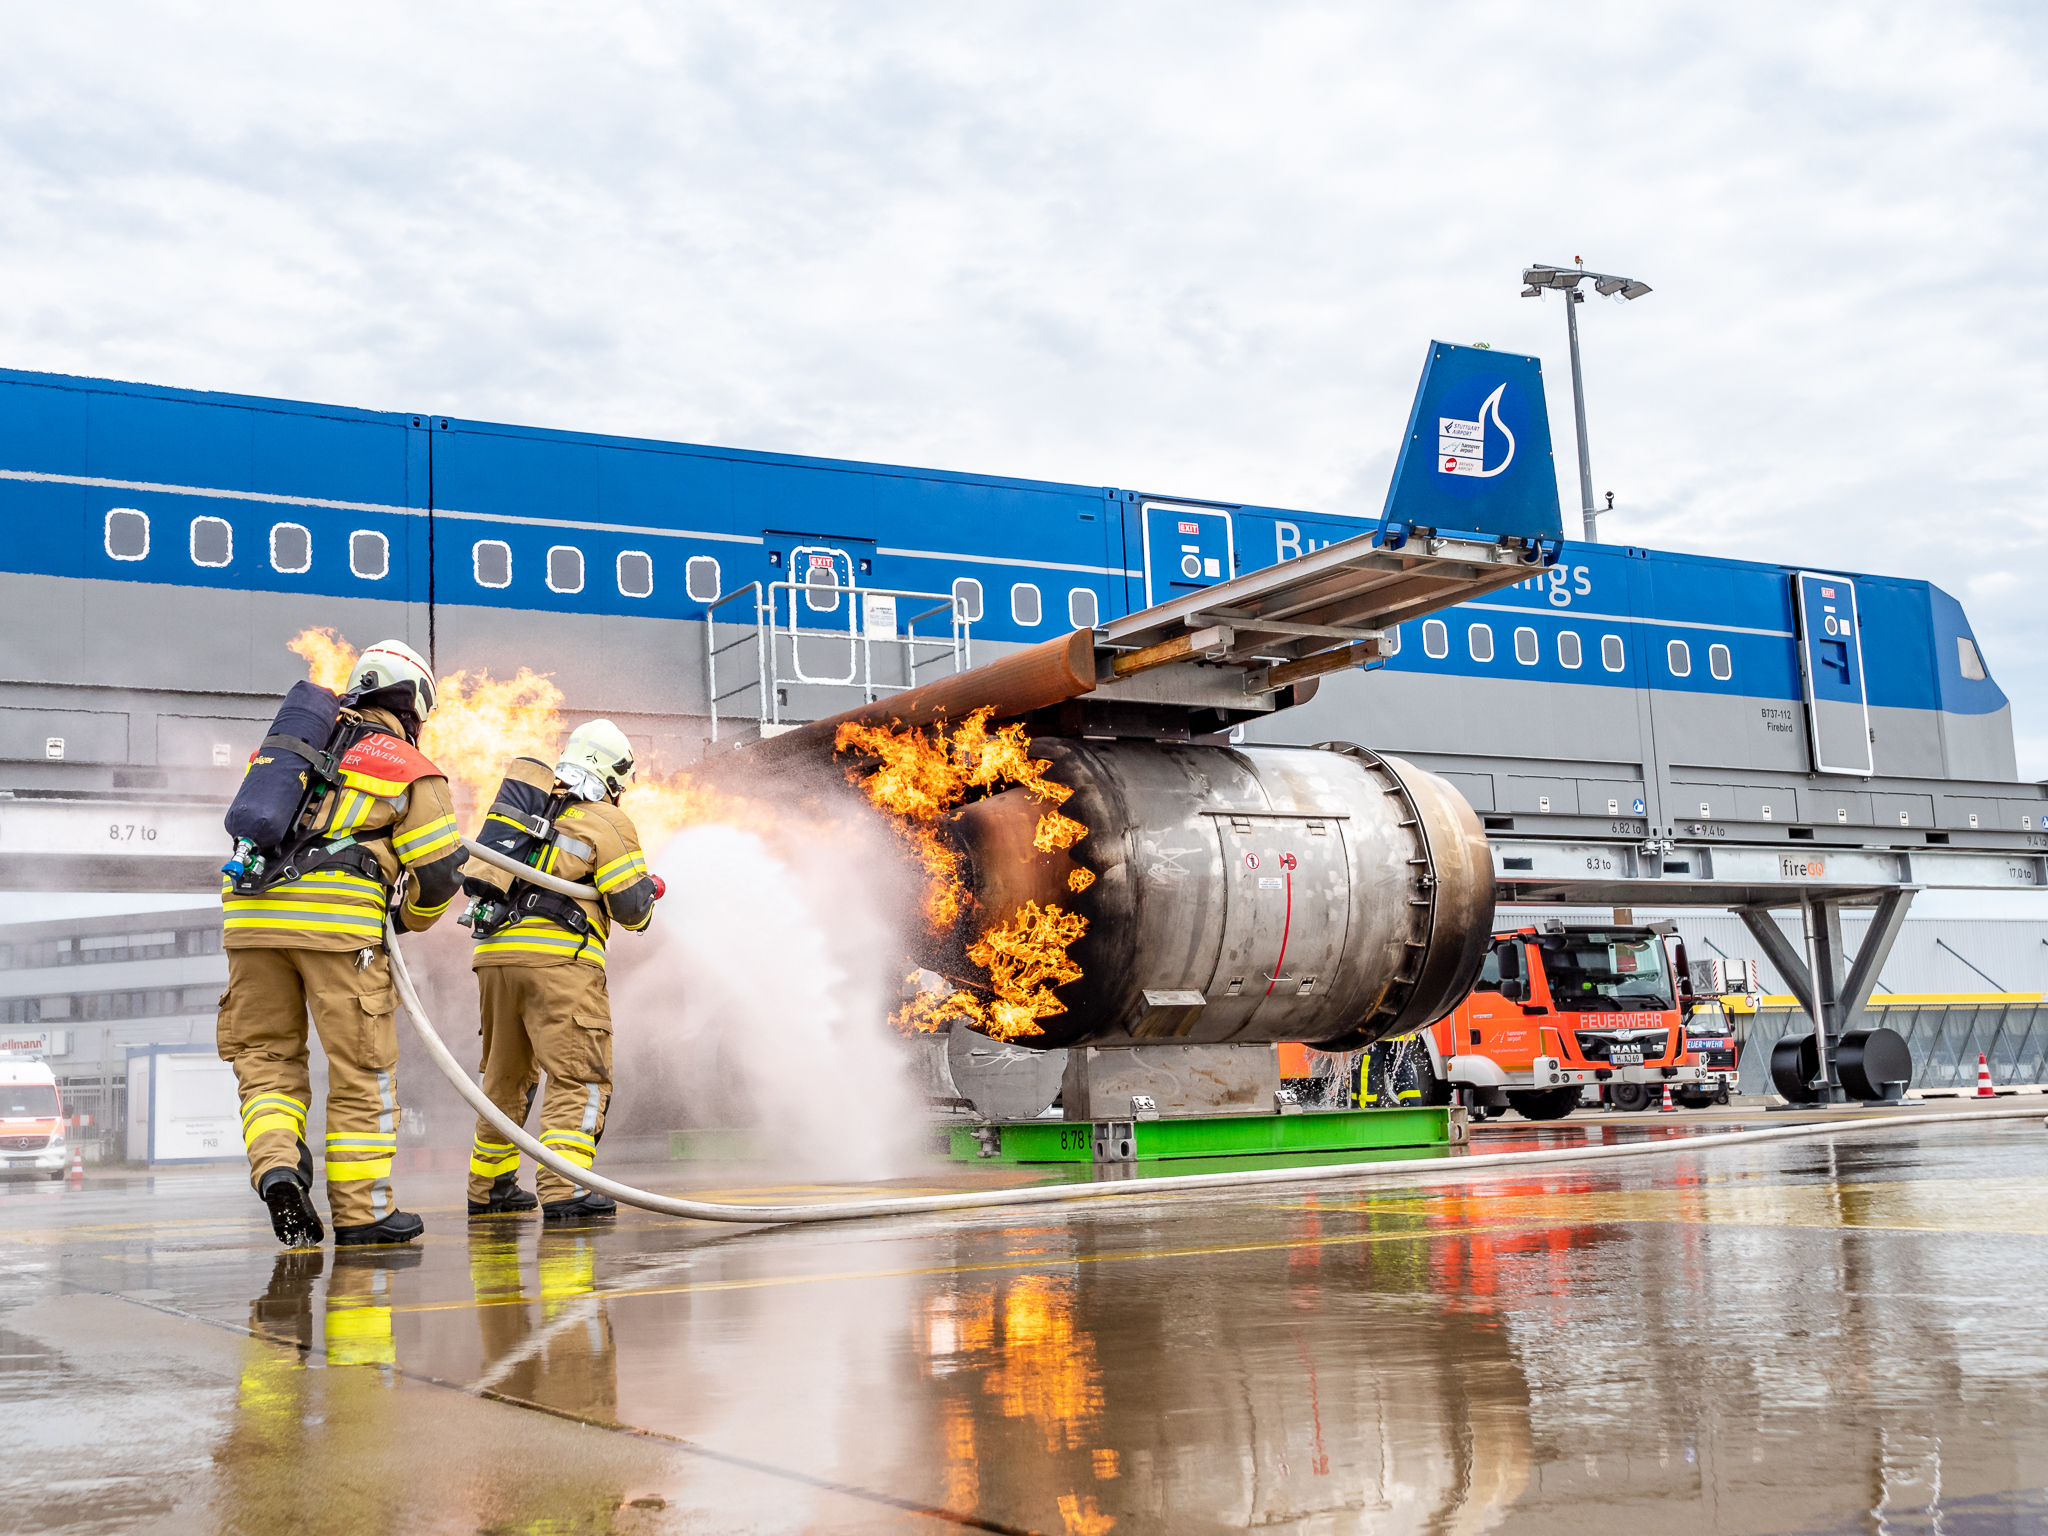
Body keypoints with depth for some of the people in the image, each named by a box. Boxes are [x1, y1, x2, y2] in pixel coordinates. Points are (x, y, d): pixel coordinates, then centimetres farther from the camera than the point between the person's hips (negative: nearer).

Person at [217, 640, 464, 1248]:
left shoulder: (283, 745, 23)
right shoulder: (410, 770, 8)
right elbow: (439, 872, 4)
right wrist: (407, 920, 23)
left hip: (252, 907, 4)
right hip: (339, 921, -4)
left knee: (265, 1058, 14)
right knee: (361, 1070, 5)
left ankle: (275, 1165, -8)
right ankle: (361, 1210, 10)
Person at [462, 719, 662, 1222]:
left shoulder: (521, 802, 17)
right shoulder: (608, 823, 0)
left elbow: (478, 869, 22)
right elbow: (630, 909, -1)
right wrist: (650, 888, 19)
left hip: (493, 951, 7)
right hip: (556, 955, -7)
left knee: (506, 1075, 19)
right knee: (579, 1076, -6)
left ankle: (489, 1186, 27)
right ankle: (563, 1190, -19)